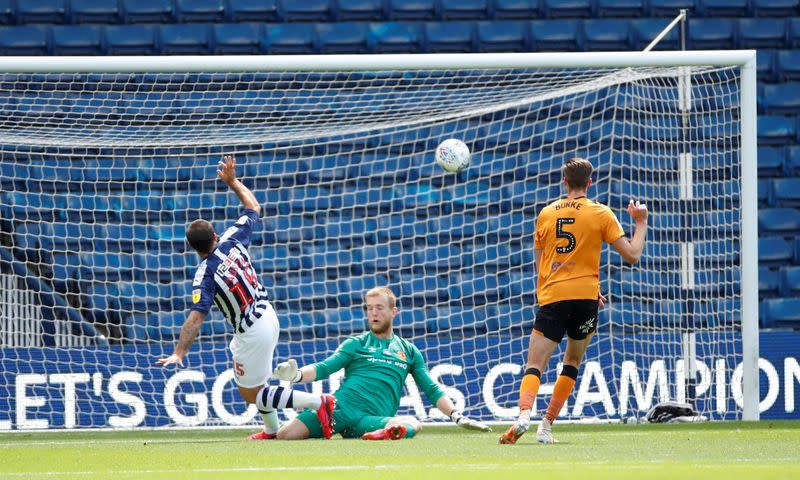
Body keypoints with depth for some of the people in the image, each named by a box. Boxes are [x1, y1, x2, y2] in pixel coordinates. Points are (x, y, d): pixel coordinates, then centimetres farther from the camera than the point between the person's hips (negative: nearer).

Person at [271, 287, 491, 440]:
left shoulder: (409, 351, 22)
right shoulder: (355, 344, 17)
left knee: (412, 424, -38)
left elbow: (431, 390, 23)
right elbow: (323, 369, 7)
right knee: (284, 435, -23)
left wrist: (457, 416, 9)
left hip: (374, 419, 0)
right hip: (341, 407, 0)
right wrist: (297, 375, -14)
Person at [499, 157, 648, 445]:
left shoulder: (546, 214, 10)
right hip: (585, 295, 0)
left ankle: (524, 414, -31)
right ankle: (546, 425, 5)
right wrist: (641, 222, 15)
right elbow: (632, 254, -1)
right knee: (573, 362, 16)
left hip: (551, 295, 0)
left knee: (535, 366, -3)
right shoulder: (601, 214, 1)